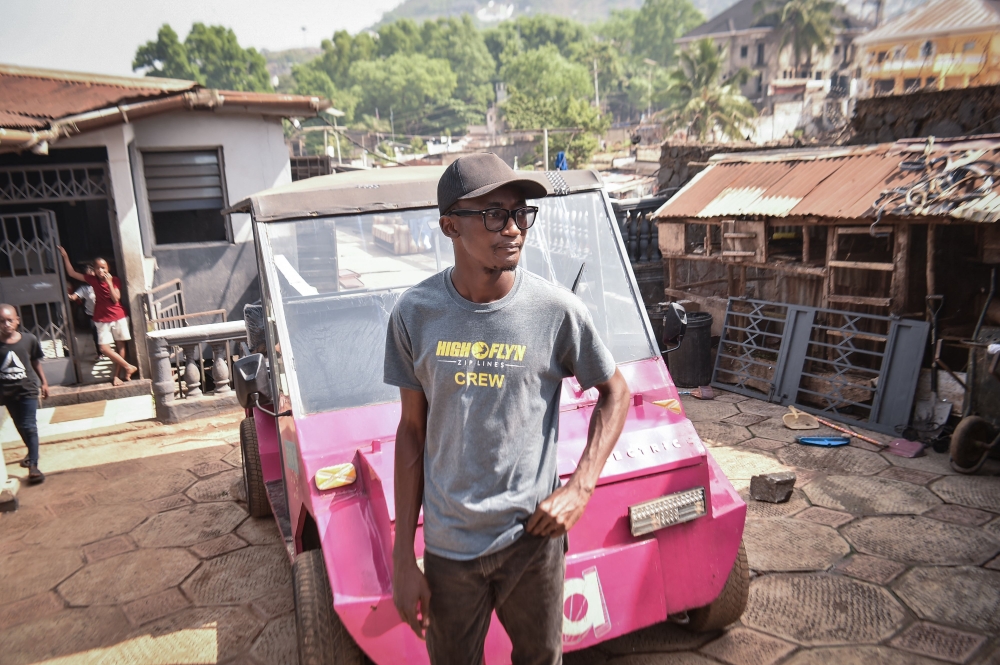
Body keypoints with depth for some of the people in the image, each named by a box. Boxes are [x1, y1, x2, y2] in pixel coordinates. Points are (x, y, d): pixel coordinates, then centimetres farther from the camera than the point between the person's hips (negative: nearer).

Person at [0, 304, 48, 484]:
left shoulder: (29, 340, -9)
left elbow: (36, 362, 4)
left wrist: (43, 383, 11)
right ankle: (32, 453, 39)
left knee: (30, 427, -4)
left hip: (27, 389, -2)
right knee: (20, 427, 18)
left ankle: (33, 465, -4)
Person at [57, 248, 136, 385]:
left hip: (119, 317, -2)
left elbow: (115, 299, -13)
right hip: (102, 320, 2)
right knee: (104, 348, -9)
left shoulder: (115, 280, -3)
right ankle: (128, 367, 0)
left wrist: (109, 283, -18)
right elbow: (72, 273, 7)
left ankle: (116, 375, 11)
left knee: (120, 346, 2)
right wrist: (65, 257, 1)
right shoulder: (92, 280, 3)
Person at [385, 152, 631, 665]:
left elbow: (615, 392, 3)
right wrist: (403, 557, 0)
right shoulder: (415, 314, -8)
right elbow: (413, 431, -1)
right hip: (447, 546, 1)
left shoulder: (557, 309, -12)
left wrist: (579, 488, -8)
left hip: (533, 534, 0)